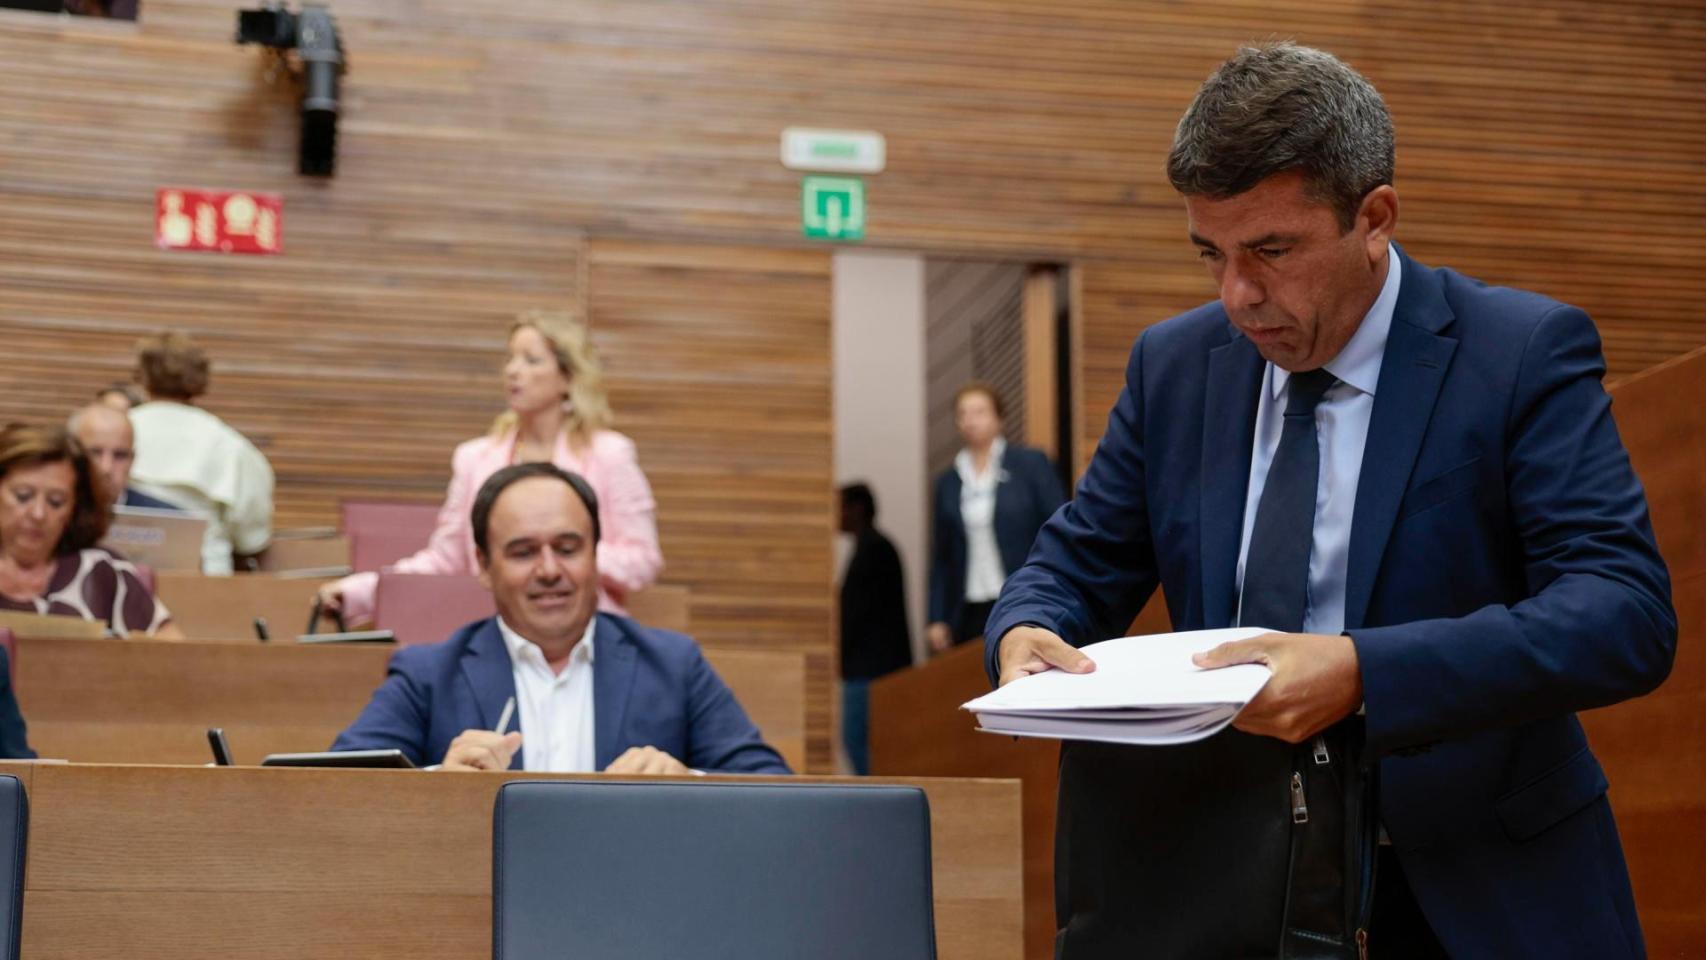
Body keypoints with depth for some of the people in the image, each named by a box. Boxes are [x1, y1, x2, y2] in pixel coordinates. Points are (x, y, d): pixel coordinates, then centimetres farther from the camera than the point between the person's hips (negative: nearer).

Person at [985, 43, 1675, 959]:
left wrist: (1362, 674, -31)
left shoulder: (1524, 354, -8)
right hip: (1237, 877, 2)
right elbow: (1079, 561, 13)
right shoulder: (1174, 363, 5)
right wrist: (1026, 631, -13)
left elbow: (1628, 612, -17)